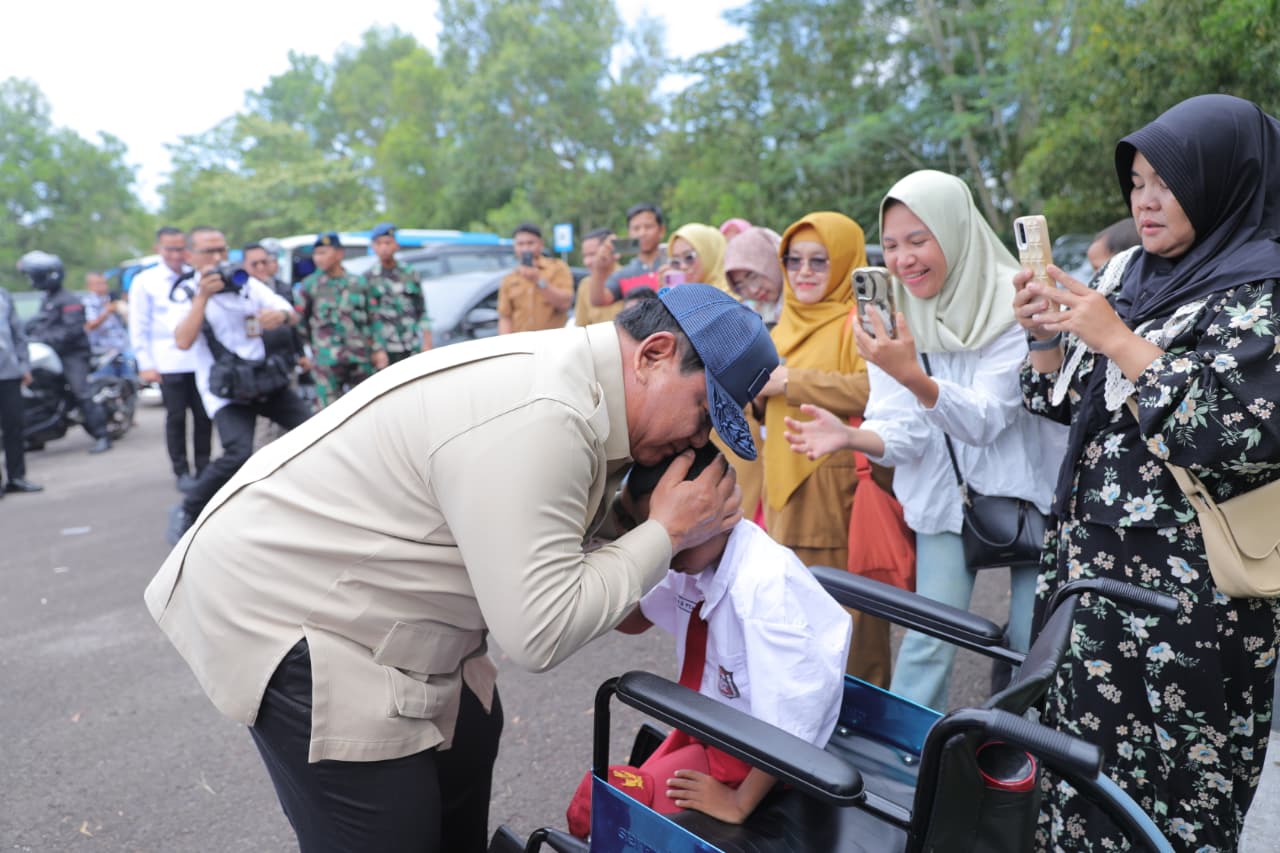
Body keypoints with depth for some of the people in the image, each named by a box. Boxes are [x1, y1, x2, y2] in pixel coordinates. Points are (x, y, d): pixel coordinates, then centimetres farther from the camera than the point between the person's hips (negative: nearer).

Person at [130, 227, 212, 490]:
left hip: (201, 359, 2)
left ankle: (203, 468, 16)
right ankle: (182, 471, 11)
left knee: (204, 416, 4)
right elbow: (138, 327, 3)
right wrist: (146, 364, -3)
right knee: (176, 417, 1)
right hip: (169, 362, -2)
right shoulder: (145, 281, 4)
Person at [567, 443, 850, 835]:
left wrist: (740, 803, -19)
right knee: (592, 805, 7)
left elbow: (790, 721, -28)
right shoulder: (698, 557, -10)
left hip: (758, 756, -7)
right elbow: (634, 619, 7)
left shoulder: (764, 583, -33)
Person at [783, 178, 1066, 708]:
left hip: (1025, 488, -2)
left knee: (1033, 643, 5)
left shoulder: (1013, 306, -15)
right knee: (930, 638, -4)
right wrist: (852, 436, -31)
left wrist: (915, 377, -42)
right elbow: (904, 431, -9)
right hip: (944, 495, 2)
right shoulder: (892, 317, -5)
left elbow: (983, 421, -25)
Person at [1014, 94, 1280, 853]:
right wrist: (1048, 335, -4)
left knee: (1171, 787, 5)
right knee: (1089, 765, 14)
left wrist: (1119, 341, -19)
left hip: (1189, 586, -6)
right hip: (1095, 562, 6)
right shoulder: (1133, 276, 10)